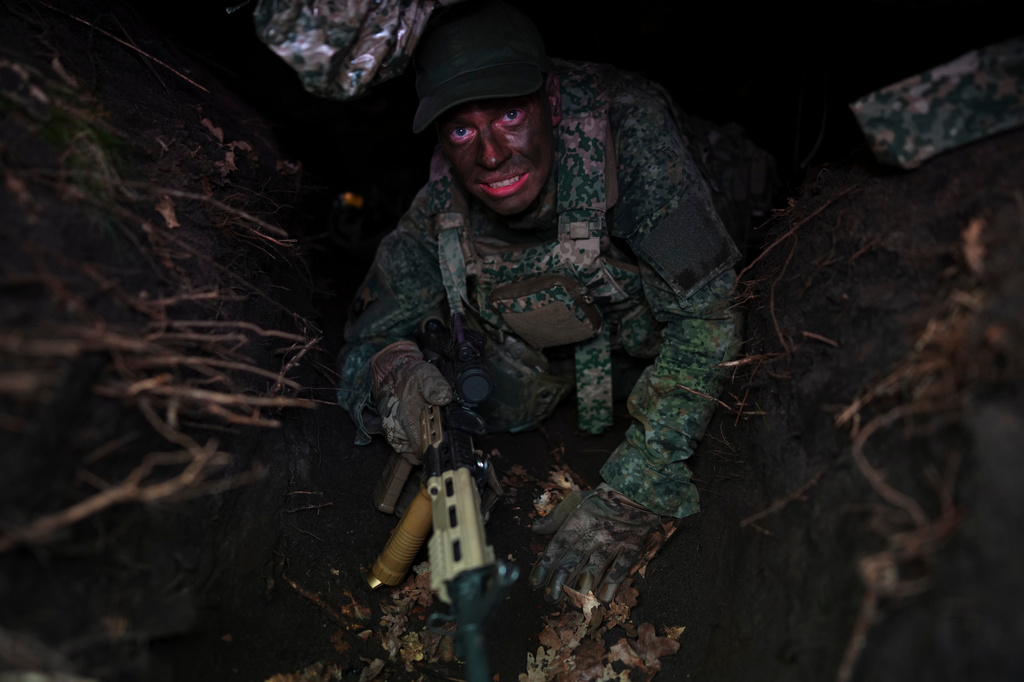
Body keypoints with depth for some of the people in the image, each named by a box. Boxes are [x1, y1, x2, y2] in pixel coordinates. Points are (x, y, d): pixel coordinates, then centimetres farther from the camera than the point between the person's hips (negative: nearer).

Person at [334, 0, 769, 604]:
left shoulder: (627, 126, -39)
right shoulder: (440, 210, -26)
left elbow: (708, 312, -41)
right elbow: (371, 331, -12)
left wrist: (634, 496, -48)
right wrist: (390, 367, -40)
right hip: (554, 340, 2)